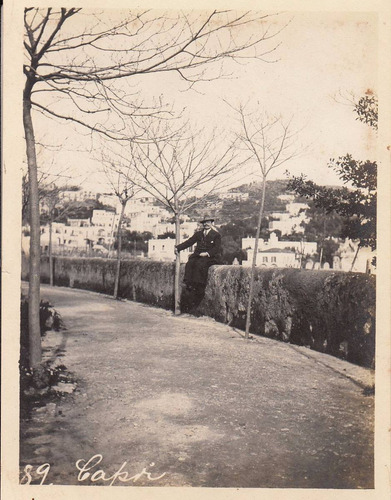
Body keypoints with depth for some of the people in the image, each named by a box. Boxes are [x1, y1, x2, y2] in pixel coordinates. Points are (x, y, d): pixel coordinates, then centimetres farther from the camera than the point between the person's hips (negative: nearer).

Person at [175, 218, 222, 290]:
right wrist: (178, 248, 0)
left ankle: (198, 286, -32)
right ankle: (188, 284, -29)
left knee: (200, 264, -33)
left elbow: (217, 248, -4)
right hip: (198, 255, 4)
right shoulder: (198, 234, 20)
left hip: (211, 257, -4)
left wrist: (207, 253, -20)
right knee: (190, 263, -25)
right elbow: (189, 242, 13)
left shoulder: (216, 235, 6)